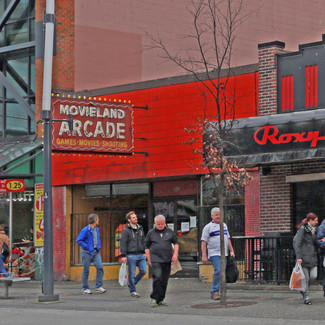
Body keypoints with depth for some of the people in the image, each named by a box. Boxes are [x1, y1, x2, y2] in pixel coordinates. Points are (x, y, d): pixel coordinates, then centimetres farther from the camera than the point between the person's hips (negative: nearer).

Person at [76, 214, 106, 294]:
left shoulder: (97, 229, 11)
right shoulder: (85, 230, -13)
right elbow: (79, 240, -15)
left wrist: (98, 247, 12)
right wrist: (88, 247, -17)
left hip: (96, 252, 6)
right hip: (87, 253, -6)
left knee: (100, 267, -9)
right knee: (86, 271, 2)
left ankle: (99, 287, -2)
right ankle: (85, 288, 12)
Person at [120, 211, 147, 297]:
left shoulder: (140, 229, 14)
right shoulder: (126, 230, -5)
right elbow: (123, 243, -7)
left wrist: (144, 252, 15)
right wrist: (123, 255, -13)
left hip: (141, 255, 6)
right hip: (131, 255, -6)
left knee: (143, 271, 1)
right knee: (132, 273, -1)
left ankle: (132, 283, 22)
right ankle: (132, 291, 9)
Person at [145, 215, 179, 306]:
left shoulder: (170, 232, 12)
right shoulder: (151, 233, 8)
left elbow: (176, 243, 16)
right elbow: (147, 246, 12)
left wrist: (175, 254, 2)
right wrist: (149, 259, 6)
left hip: (167, 260, 3)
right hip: (155, 259, -3)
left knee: (165, 280, 4)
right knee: (157, 277, -19)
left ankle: (161, 299, 14)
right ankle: (154, 298, -12)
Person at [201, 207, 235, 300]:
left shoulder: (224, 225, 18)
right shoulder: (208, 227, 0)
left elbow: (228, 239, 25)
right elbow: (204, 242, -4)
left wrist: (231, 251, 17)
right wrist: (204, 255, -11)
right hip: (214, 253, -6)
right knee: (218, 271, -19)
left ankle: (216, 292, 9)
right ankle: (214, 292, -14)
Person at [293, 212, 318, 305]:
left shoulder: (314, 230, 14)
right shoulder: (302, 229, -9)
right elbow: (296, 243, -12)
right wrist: (298, 256, -18)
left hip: (312, 257, 6)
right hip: (304, 257, -6)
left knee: (313, 276, -5)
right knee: (305, 277, -3)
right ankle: (306, 298, 6)